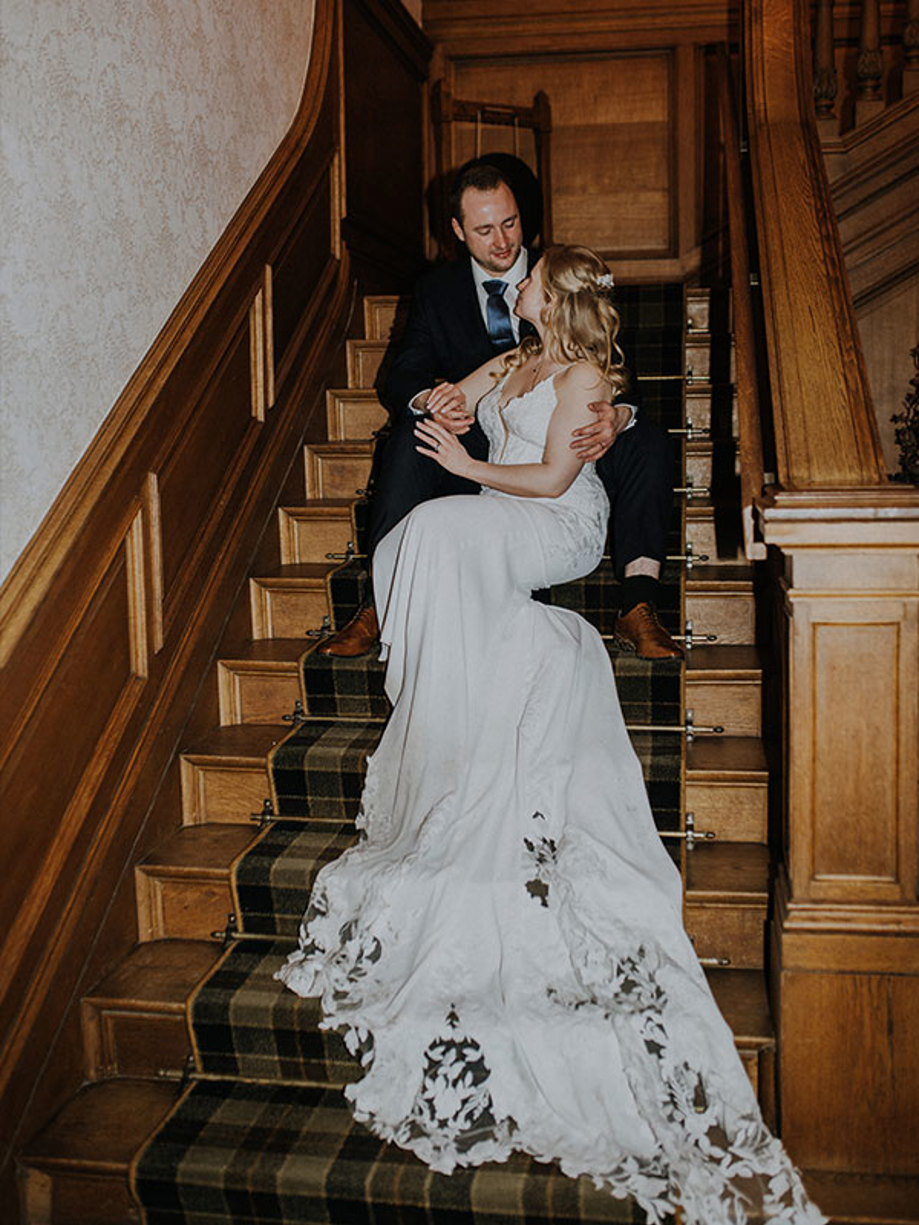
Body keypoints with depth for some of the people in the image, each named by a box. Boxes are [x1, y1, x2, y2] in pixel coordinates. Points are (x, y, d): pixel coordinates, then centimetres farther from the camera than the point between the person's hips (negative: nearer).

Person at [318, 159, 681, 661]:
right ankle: (380, 605, -31)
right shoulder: (436, 291, 8)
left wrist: (617, 416, -30)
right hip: (473, 457, 0)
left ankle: (638, 609, -30)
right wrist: (427, 403, -28)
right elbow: (402, 377, 0)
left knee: (647, 442, -26)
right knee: (409, 437, -29)